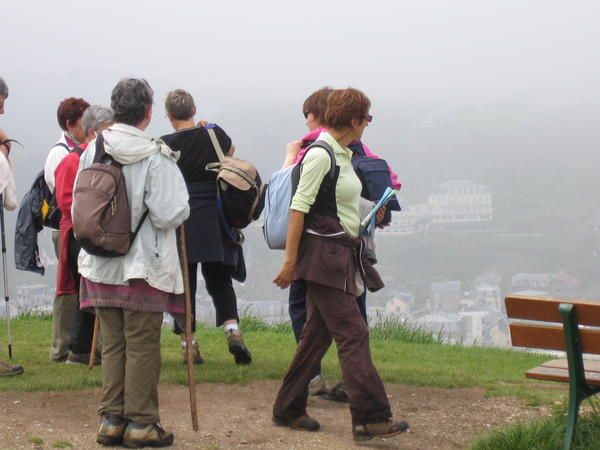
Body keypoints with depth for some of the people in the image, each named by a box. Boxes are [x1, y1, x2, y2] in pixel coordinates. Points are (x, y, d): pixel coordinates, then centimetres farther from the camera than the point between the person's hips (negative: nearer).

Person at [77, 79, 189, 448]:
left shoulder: (93, 151, 1)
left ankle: (112, 419, 17)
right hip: (144, 265, -5)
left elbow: (77, 207, 6)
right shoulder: (156, 156, -14)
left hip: (101, 265, 5)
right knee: (142, 345, 3)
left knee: (113, 343, 14)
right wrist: (183, 209, 3)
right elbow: (169, 214, -18)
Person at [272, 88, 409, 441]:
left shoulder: (344, 155, 14)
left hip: (342, 254, 9)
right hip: (322, 255, -9)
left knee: (318, 334, 12)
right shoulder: (320, 155, -13)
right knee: (353, 333, -10)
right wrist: (290, 261, -18)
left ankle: (289, 410, 20)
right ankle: (370, 418, -10)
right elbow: (299, 208, -16)